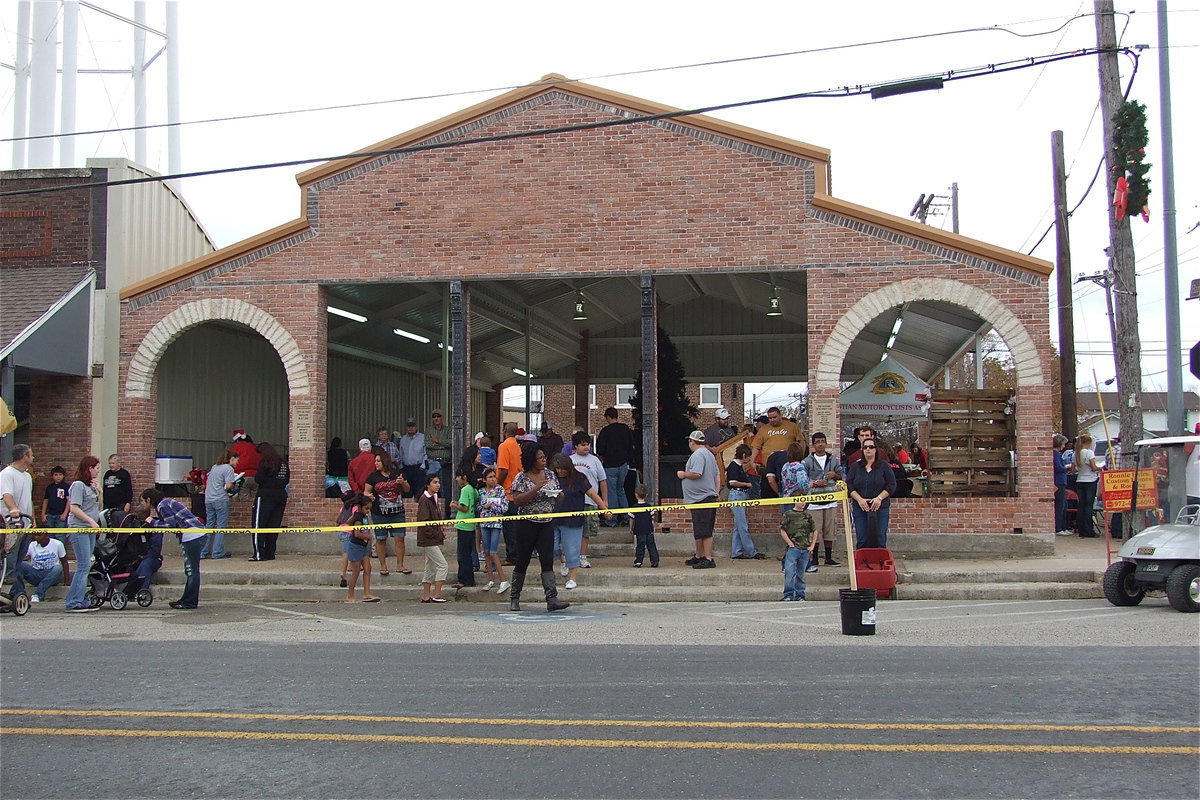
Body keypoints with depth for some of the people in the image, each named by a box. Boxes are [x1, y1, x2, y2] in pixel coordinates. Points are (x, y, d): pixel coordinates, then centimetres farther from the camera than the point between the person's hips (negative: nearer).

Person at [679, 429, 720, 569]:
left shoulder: (698, 455, -14)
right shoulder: (709, 454, 20)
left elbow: (696, 474, -25)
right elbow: (716, 475, 22)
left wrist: (683, 474, -9)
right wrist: (715, 492, 25)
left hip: (701, 499, -11)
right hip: (709, 497, 11)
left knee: (704, 531, -9)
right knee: (699, 531, 18)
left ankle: (708, 559, -9)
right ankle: (699, 556, 27)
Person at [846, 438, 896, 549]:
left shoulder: (884, 466, 5)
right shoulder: (855, 467, 9)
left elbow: (891, 485, 1)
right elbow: (849, 486, 5)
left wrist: (879, 498, -11)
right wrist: (859, 499, -9)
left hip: (880, 508, -1)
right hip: (860, 508, 1)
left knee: (880, 541, -1)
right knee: (861, 541, 0)